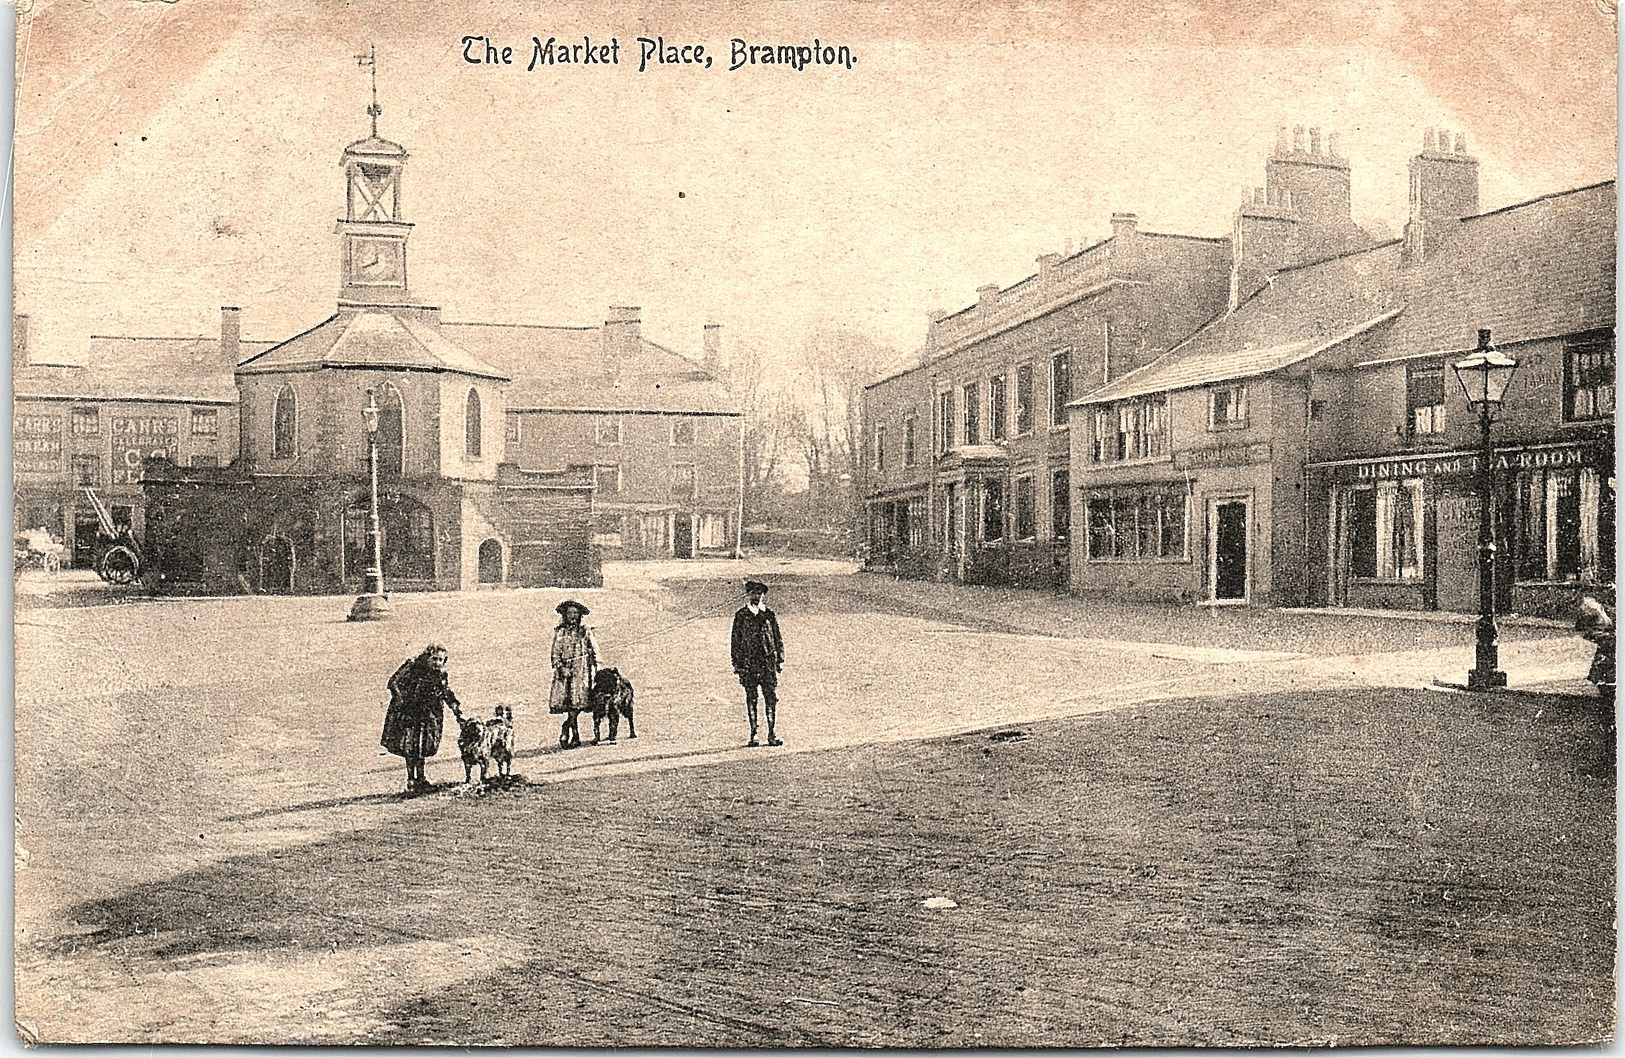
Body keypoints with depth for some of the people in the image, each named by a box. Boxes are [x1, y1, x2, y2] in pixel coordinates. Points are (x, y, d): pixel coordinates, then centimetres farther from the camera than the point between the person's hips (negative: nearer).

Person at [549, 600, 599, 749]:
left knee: (577, 705, -13)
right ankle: (575, 737, 3)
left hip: (581, 670, -1)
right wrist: (561, 668, -8)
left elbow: (594, 651, 10)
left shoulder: (585, 631, 7)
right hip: (564, 670, 1)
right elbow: (555, 653, 6)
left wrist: (597, 670, 4)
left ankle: (565, 734, -12)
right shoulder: (559, 632, 10)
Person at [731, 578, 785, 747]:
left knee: (771, 697, -2)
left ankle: (772, 734, 2)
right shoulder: (741, 615, 4)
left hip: (768, 662, 1)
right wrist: (736, 663, -1)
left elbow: (778, 638, 13)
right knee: (751, 698, 2)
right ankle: (753, 735, 7)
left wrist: (780, 660, 7)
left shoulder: (769, 615, 10)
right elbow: (735, 640, 5)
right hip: (748, 663, -1)